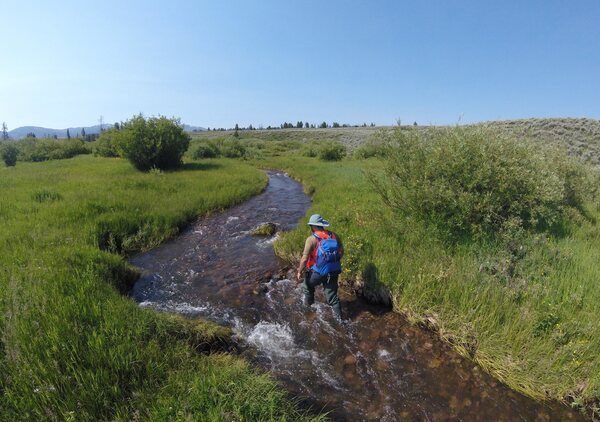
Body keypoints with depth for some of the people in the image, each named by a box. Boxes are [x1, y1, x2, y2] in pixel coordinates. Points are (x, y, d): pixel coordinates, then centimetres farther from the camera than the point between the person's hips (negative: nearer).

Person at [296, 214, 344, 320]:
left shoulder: (311, 239, -16)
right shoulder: (334, 235, -2)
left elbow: (304, 259, -17)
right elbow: (341, 251, 8)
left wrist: (299, 272, -2)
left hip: (318, 272, -4)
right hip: (333, 272, 4)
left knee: (308, 284, 28)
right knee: (332, 296, 18)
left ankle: (308, 304, 43)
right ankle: (339, 318, 23)